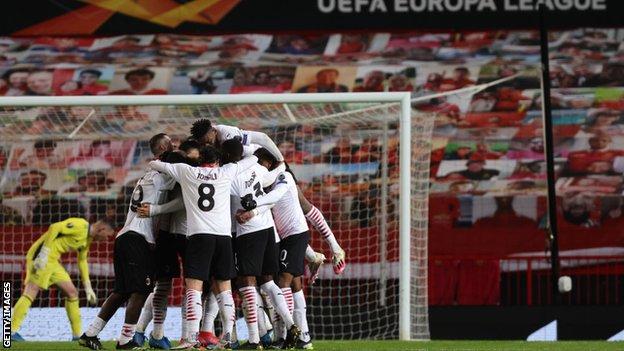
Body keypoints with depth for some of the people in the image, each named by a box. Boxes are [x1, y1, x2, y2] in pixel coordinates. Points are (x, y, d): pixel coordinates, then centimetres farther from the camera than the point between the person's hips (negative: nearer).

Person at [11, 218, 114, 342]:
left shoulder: (88, 239, 19)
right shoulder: (80, 225, -12)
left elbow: (82, 261, 29)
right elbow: (54, 228, -21)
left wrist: (88, 287, 26)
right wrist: (44, 253, -25)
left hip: (53, 261, 10)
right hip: (43, 257, -10)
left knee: (72, 293, 11)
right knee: (31, 293, -18)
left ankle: (77, 335, 17)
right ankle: (12, 330, -23)